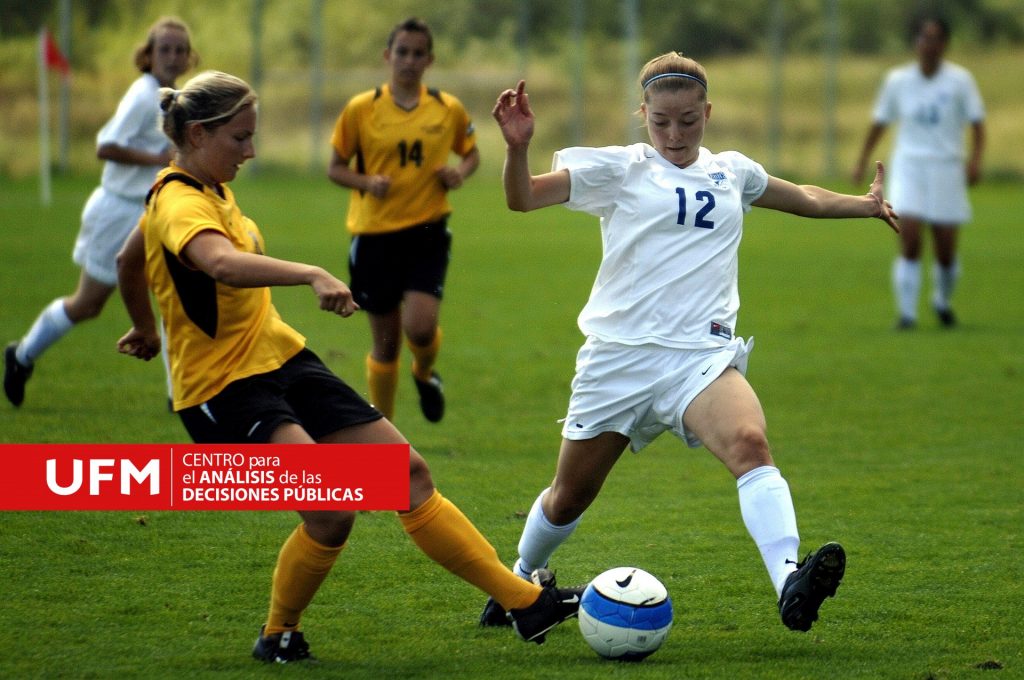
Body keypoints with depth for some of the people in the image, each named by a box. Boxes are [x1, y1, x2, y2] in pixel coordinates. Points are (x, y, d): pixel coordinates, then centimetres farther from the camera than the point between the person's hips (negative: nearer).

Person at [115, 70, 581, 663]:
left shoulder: (206, 190, 11)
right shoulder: (178, 205, -20)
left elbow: (129, 260, 28)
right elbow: (223, 264, -44)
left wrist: (147, 330, 44)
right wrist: (311, 276, -56)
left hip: (281, 359, 10)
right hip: (223, 388, -10)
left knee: (408, 473, 4)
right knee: (333, 510, -25)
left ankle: (524, 600, 10)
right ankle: (279, 634, -1)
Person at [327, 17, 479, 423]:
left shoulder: (448, 110, 3)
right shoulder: (361, 109, -1)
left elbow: (471, 153, 19)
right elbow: (335, 168, 6)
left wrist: (460, 172, -4)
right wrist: (367, 182, -14)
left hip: (427, 231, 0)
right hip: (374, 235, 0)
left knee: (420, 326, -19)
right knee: (385, 341, 6)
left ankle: (425, 375, 17)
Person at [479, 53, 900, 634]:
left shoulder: (732, 172, 15)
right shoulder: (620, 169, 3)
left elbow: (804, 199, 37)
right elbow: (523, 197, -7)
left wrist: (867, 205, 40)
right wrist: (518, 146, -25)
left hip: (702, 353, 1)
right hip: (621, 356, -1)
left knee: (750, 443, -30)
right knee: (570, 498, 9)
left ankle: (790, 584, -47)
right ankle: (521, 582, 40)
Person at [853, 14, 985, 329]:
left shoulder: (960, 79, -1)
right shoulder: (897, 80, 3)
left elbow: (977, 123, -1)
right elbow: (880, 123, 13)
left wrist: (975, 159, -16)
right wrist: (862, 162, 10)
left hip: (947, 170, 0)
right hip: (908, 165, 0)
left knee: (946, 252, 3)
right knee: (910, 243, -15)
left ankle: (942, 302, 30)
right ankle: (906, 312, -10)